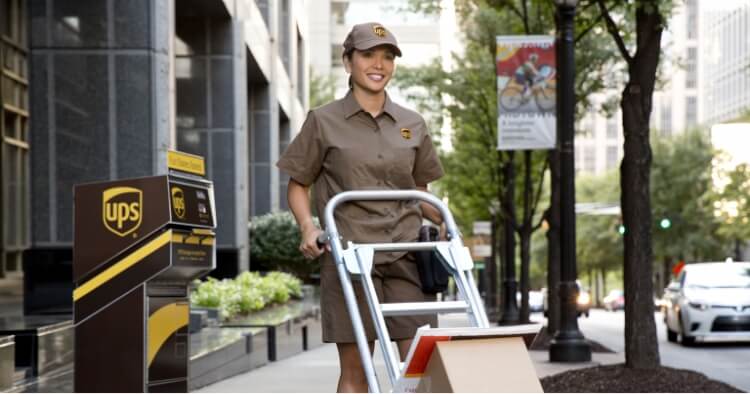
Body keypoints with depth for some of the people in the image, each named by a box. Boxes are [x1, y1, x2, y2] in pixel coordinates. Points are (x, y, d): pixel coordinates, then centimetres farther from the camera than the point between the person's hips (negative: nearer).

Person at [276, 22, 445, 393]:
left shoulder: (412, 124, 12)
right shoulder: (324, 121, 3)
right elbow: (297, 185, 7)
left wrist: (446, 220, 2)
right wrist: (308, 227, -11)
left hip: (406, 255, 3)